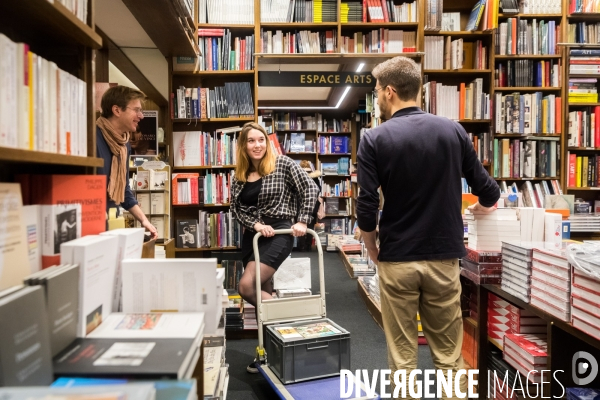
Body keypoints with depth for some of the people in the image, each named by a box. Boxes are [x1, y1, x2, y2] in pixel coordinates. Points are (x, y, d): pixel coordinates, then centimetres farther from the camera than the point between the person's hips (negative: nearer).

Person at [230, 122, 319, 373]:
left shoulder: (282, 164, -5)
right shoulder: (239, 176, 9)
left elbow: (310, 189, -8)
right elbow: (235, 208, 5)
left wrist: (302, 221, -13)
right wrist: (256, 225, -12)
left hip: (279, 232, -6)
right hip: (253, 236, 6)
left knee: (246, 287, -19)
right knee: (263, 292, 11)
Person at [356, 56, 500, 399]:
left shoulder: (375, 139, -8)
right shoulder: (453, 130, 0)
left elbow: (367, 208, -11)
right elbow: (488, 191, 6)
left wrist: (372, 249, 7)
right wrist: (481, 207, 29)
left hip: (397, 260, -2)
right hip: (443, 257, 2)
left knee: (402, 356, 10)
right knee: (449, 354, 14)